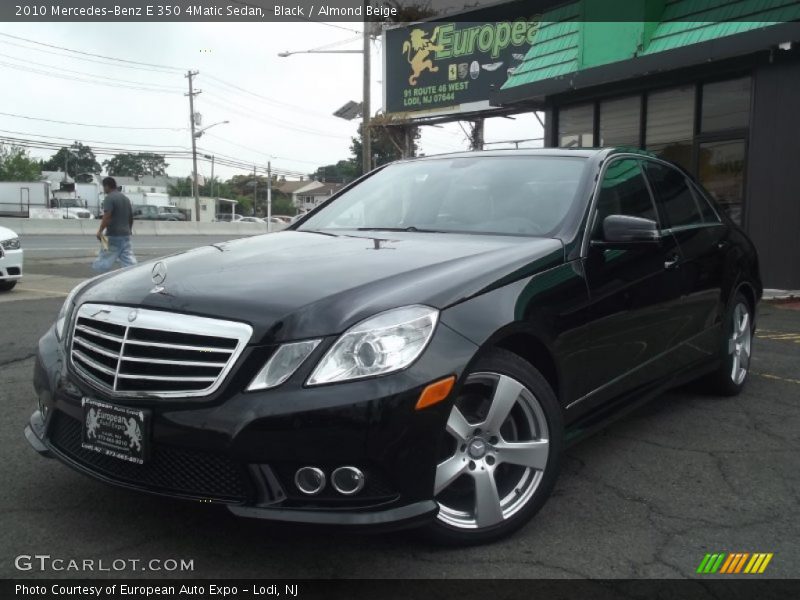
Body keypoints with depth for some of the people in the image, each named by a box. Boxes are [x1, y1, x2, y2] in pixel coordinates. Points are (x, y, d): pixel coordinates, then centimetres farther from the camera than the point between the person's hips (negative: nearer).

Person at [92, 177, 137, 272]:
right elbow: (131, 217, 22)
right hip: (126, 235, 8)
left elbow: (107, 216, -21)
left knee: (104, 261, 1)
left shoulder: (109, 198, -10)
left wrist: (100, 231, -15)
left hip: (113, 236, -7)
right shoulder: (125, 198, 15)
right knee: (129, 261, 4)